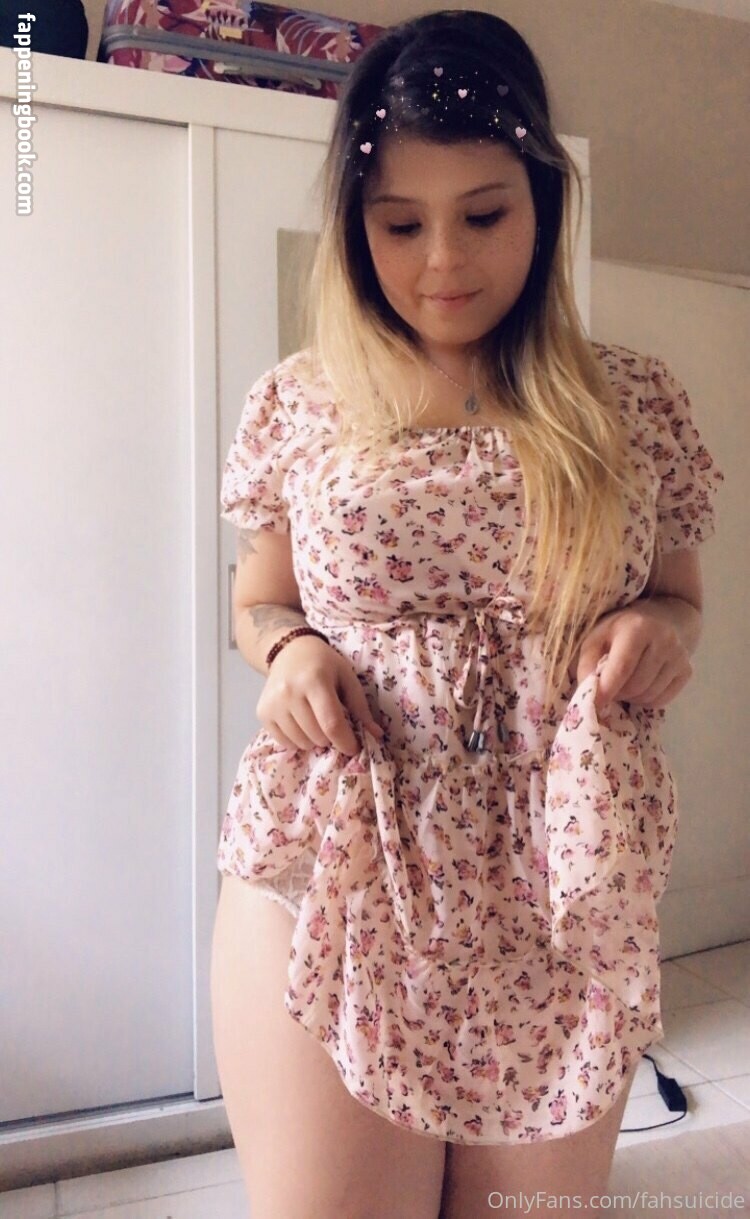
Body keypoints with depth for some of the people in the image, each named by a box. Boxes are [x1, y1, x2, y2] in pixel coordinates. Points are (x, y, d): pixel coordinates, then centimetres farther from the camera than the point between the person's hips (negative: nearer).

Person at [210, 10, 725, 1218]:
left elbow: (679, 594, 14)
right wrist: (288, 647, -10)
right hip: (332, 881, 0)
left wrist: (663, 629, -9)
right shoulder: (297, 402, 1)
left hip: (560, 904, 2)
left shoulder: (633, 402, 2)